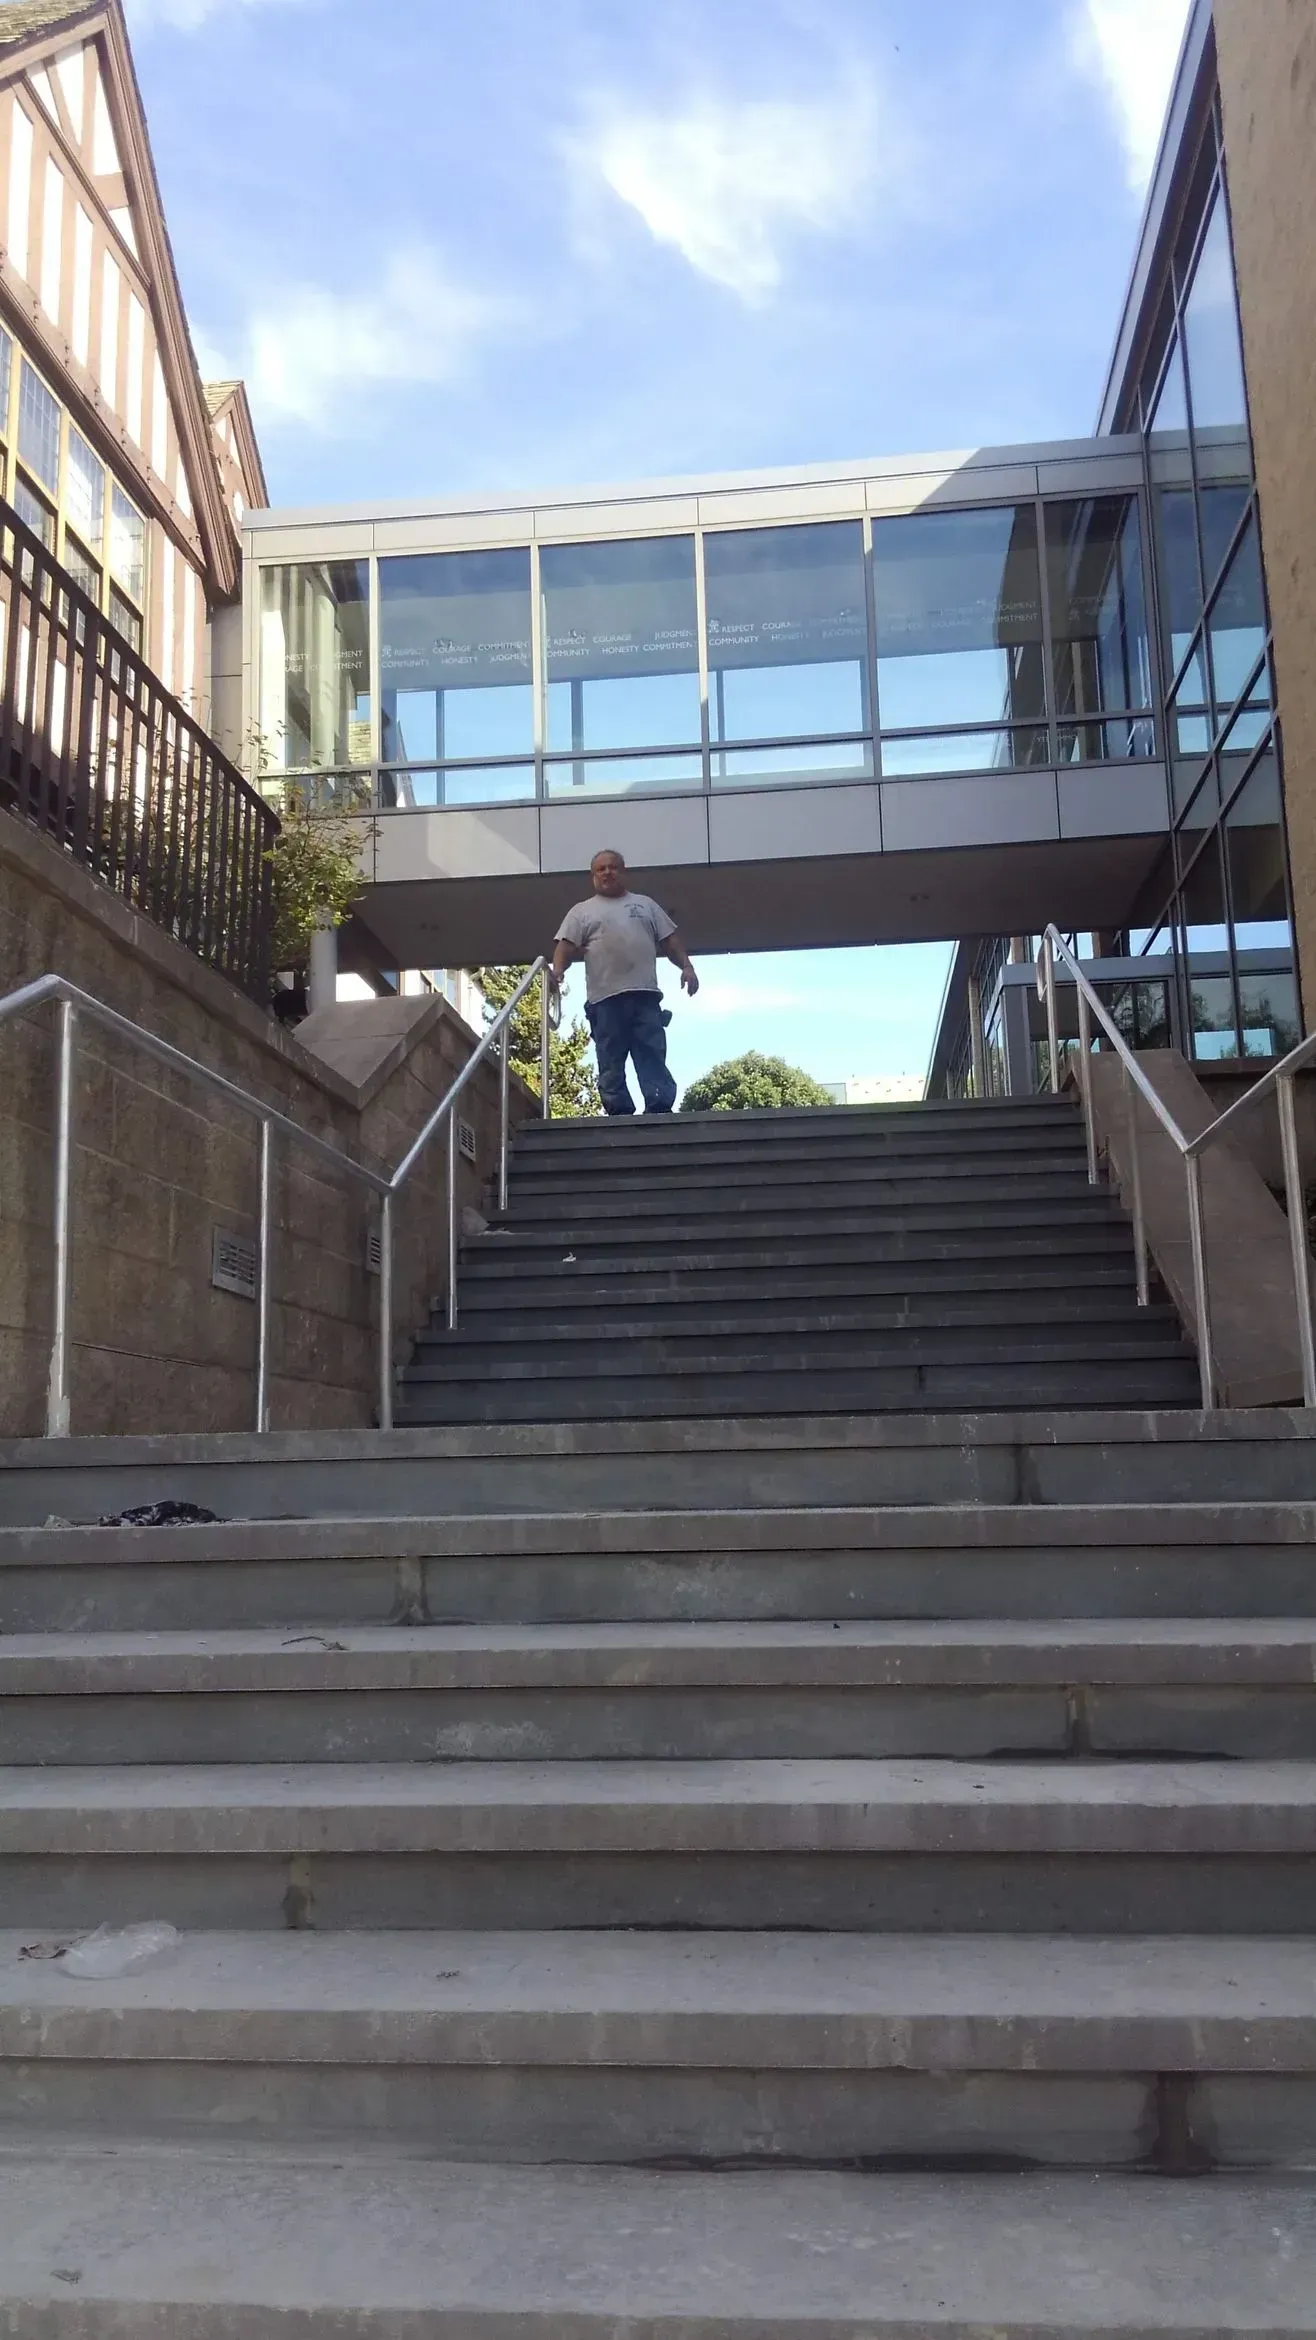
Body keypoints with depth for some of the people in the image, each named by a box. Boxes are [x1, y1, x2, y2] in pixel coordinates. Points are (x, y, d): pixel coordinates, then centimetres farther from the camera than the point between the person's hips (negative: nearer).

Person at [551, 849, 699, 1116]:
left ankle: (660, 1111, -11)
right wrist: (558, 970, -18)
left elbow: (670, 940, 18)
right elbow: (566, 945, 3)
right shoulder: (582, 911, 15)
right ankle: (620, 1115, -2)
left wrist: (686, 966, 2)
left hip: (645, 994, 1)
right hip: (605, 998, -1)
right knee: (611, 1063, -3)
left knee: (653, 1057, -6)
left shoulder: (645, 904, 22)